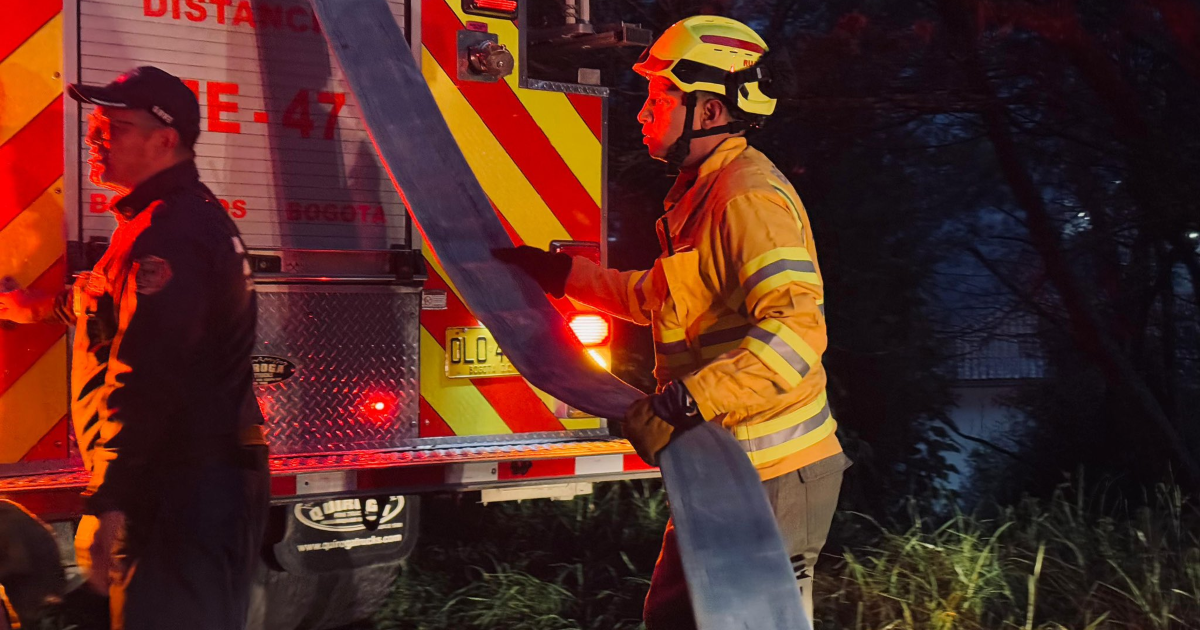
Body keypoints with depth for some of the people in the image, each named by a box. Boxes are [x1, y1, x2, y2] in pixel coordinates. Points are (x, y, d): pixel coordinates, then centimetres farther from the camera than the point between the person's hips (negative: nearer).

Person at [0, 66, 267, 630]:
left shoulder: (169, 232, -19)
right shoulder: (194, 215, 17)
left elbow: (145, 378, -27)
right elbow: (128, 304, 36)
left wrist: (106, 504, -28)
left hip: (179, 492, -11)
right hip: (210, 478, 11)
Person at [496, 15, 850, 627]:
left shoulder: (751, 197, -20)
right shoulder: (701, 193, 14)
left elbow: (796, 329, -33)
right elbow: (658, 297, 29)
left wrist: (686, 403, -40)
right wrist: (562, 273, 26)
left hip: (774, 481, -11)